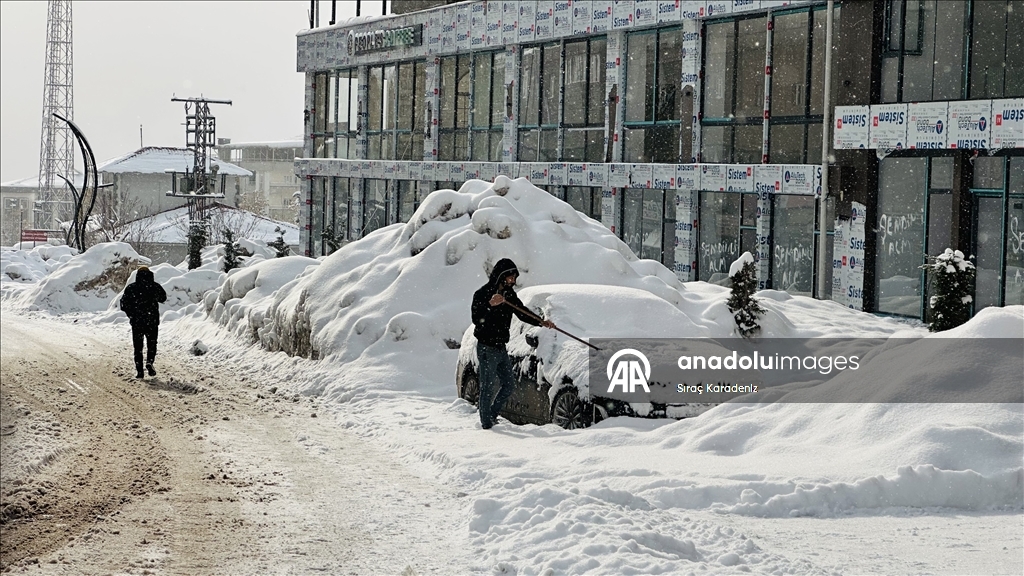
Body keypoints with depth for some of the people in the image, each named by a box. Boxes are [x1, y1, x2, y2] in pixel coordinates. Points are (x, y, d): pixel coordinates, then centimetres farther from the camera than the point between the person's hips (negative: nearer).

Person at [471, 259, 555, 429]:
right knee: (489, 388, -6)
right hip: (487, 349, -8)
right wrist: (490, 305, -41)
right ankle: (486, 423, 1)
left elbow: (523, 314, 12)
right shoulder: (482, 294, -13)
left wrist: (541, 322, -5)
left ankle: (492, 415, 29)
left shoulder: (509, 295, 9)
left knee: (508, 386, 13)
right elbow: (476, 320, -24)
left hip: (501, 349, 8)